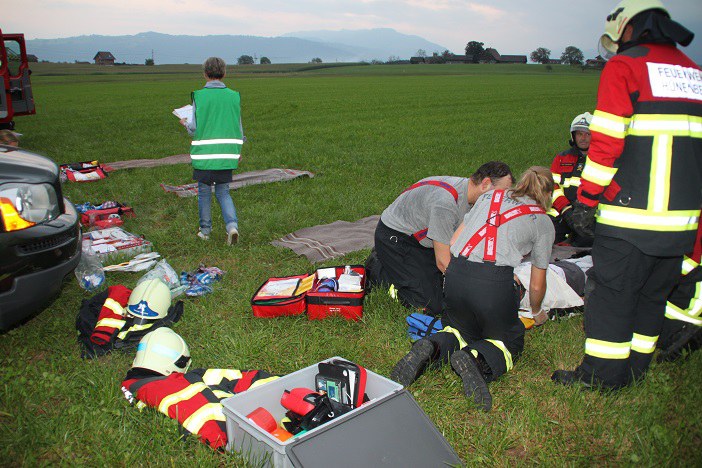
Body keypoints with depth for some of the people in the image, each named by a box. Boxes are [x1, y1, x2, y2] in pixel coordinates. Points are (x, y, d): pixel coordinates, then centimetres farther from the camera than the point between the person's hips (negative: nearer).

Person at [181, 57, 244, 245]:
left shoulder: (199, 96, -7)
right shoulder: (234, 96, 1)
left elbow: (194, 128, -6)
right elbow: (238, 127, 6)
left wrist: (186, 123, 17)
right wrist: (238, 151, 20)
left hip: (204, 153, -2)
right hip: (226, 154, 2)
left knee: (204, 191, 13)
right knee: (223, 192, 14)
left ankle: (205, 230, 23)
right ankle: (232, 225, -5)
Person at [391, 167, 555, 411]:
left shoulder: (489, 196, 23)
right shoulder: (543, 222, 15)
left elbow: (453, 242, 18)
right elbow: (537, 285, 21)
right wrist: (537, 313, 40)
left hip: (454, 274, 4)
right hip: (494, 282, -4)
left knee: (461, 329, 28)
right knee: (510, 341, 20)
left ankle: (431, 348, -4)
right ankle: (475, 360, -12)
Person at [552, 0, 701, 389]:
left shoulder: (623, 66, -3)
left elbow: (606, 142, -13)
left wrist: (585, 200, -8)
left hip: (631, 213, -7)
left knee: (612, 292, 3)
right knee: (653, 295, 17)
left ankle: (601, 375, 13)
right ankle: (635, 368, 29)